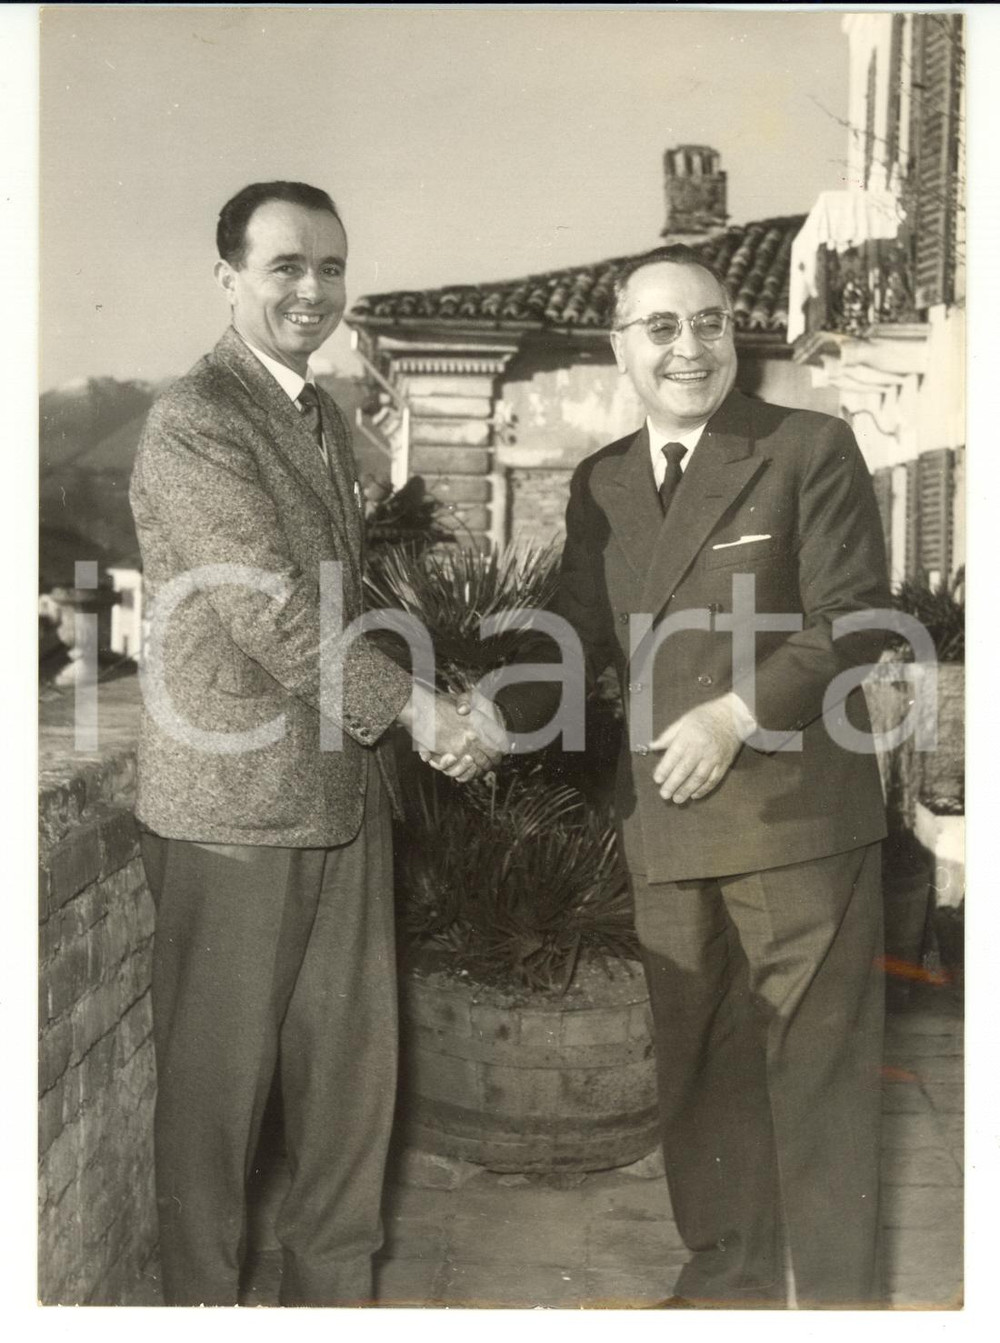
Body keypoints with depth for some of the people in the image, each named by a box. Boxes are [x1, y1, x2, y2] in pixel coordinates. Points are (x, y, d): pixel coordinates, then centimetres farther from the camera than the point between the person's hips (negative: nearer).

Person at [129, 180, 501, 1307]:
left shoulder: (323, 416, 15)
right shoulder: (193, 423, -13)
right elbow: (269, 611, -21)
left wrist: (386, 742, 15)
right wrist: (415, 707, -19)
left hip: (346, 792, 8)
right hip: (235, 804, -8)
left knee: (352, 1059, 15)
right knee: (218, 1074, 7)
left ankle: (334, 1284, 34)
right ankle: (202, 1297, 28)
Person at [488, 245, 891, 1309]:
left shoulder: (810, 449, -3)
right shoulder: (600, 484, 12)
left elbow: (853, 620, -8)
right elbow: (579, 633, 11)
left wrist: (738, 717, -18)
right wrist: (499, 714, -6)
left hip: (797, 812, -4)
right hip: (666, 820, 5)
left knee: (816, 1059, 5)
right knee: (698, 1059, 15)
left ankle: (835, 1289, 23)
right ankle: (726, 1269, 34)